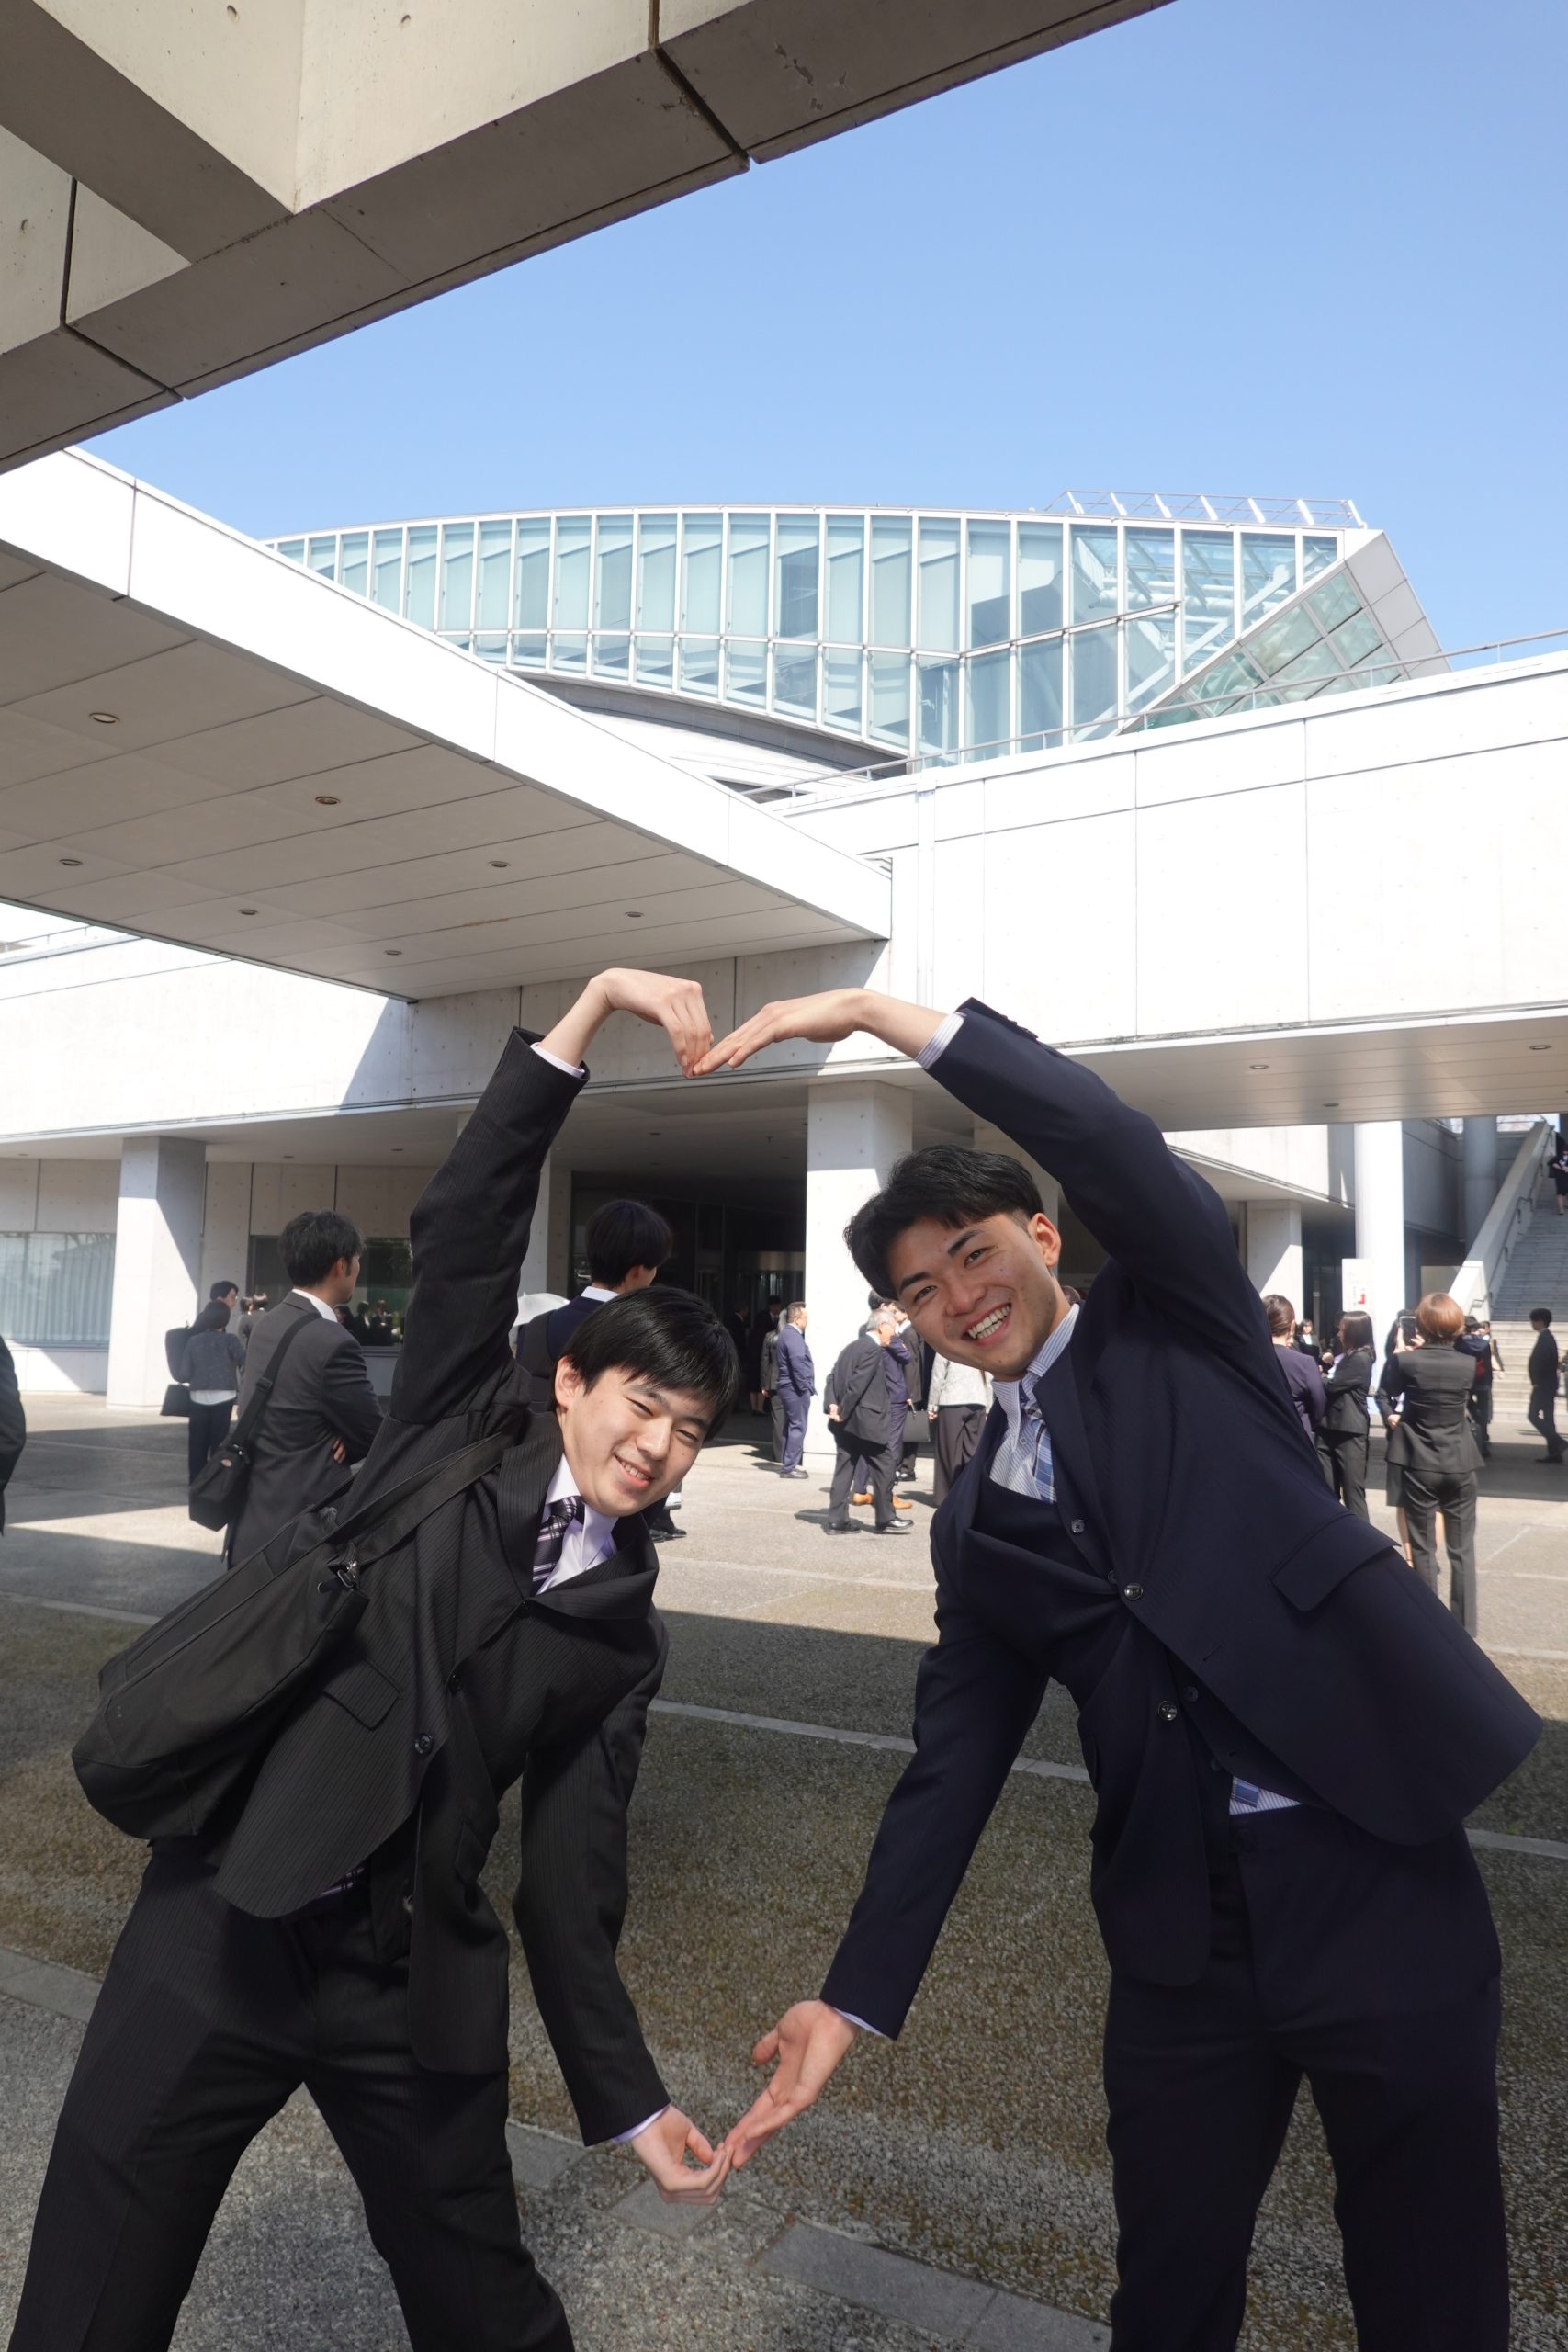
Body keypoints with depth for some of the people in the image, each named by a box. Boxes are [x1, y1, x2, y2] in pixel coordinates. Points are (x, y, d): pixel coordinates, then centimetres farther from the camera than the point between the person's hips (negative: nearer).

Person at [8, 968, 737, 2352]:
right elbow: (464, 1223, -9)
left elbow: (571, 1882, 8)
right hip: (221, 1924, -2)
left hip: (414, 1981, 3)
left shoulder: (623, 1635, 8)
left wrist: (631, 2102, 2)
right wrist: (595, 1004, -15)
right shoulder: (461, 1431, 3)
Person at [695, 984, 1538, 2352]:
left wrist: (880, 1013, -17)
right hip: (1182, 1925, 4)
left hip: (1372, 1863, -4)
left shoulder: (1178, 1325, 2)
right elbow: (952, 1766, 8)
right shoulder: (979, 1522, 11)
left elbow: (1107, 1138, -17)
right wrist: (857, 1999, 2)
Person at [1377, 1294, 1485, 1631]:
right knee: (1462, 1549, 9)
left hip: (1419, 1464, -1)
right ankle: (1464, 1627, 11)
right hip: (1460, 1464, 1)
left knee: (1423, 1548, 9)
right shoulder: (1467, 1365, -5)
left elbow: (1385, 1395, 3)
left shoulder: (1406, 1361, -12)